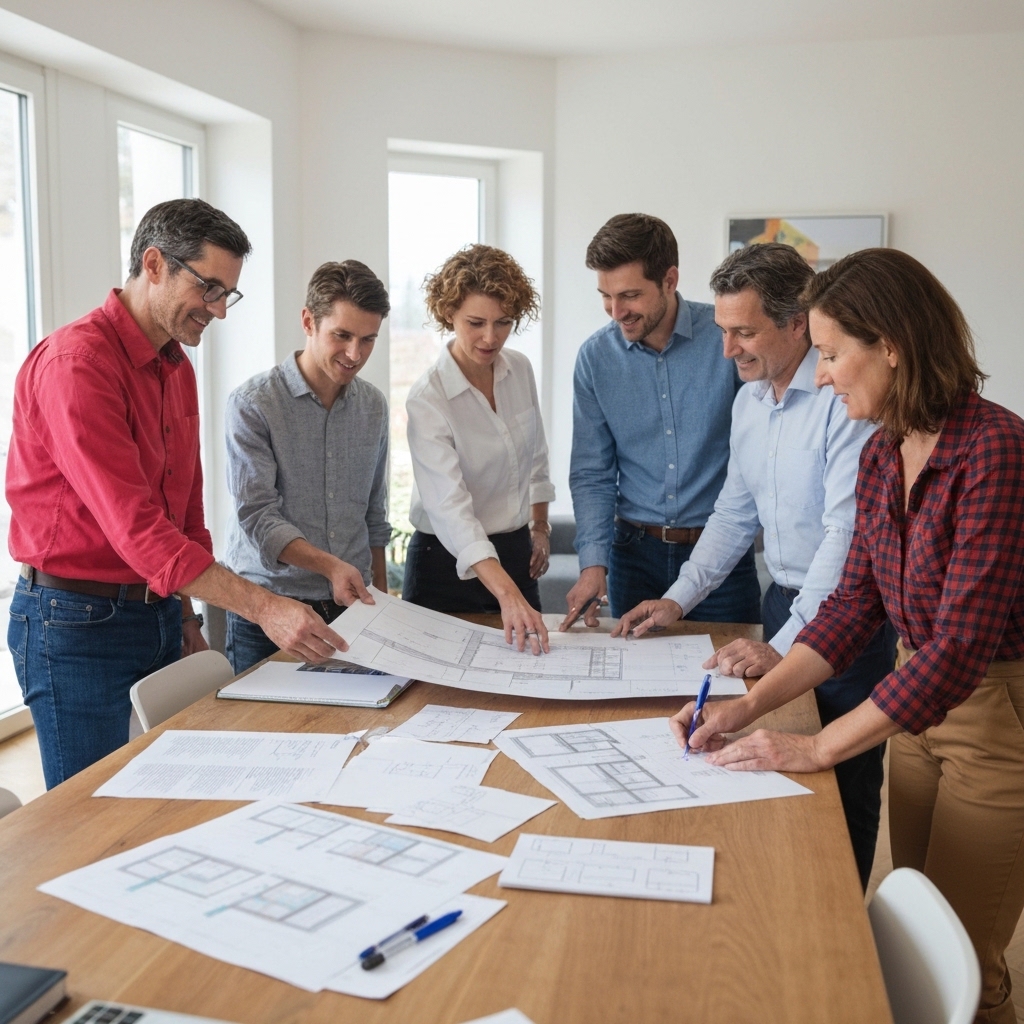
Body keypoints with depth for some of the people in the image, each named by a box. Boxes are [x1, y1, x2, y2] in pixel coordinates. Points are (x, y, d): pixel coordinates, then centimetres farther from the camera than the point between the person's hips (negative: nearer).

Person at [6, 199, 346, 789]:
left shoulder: (178, 368, 10)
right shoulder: (77, 362, -19)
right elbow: (135, 525, -27)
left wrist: (186, 616, 13)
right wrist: (263, 607, -31)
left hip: (158, 615, 8)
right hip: (79, 624, -8)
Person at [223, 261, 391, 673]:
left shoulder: (373, 406, 8)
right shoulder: (252, 405, -9)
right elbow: (256, 516, -15)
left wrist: (382, 596, 15)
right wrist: (330, 565, -27)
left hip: (351, 608, 4)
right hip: (269, 609, -4)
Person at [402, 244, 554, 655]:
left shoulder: (520, 370, -4)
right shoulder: (427, 399, -23)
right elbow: (450, 507, -33)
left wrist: (540, 527, 14)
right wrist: (506, 593, -43)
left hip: (515, 552, 6)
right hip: (450, 563, -5)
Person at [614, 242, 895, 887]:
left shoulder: (846, 397, -19)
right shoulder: (749, 401, 7)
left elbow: (847, 535, -23)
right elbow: (735, 514, 15)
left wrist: (786, 646, -24)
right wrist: (679, 599, 8)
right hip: (783, 601, 7)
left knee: (844, 792, 5)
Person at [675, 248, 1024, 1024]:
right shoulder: (882, 455, 0)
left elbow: (960, 645, -27)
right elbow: (855, 604, 4)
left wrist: (817, 748, -22)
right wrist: (749, 707, -5)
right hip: (917, 703, 7)